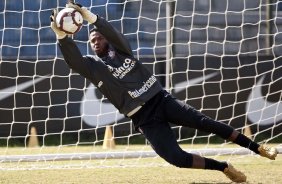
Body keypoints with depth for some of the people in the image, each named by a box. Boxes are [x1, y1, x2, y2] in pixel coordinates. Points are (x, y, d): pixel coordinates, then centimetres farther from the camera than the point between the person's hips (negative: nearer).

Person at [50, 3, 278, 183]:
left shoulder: (119, 49, 8)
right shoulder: (93, 66, 4)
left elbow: (113, 32, -14)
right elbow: (73, 59, -17)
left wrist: (89, 16, -31)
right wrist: (61, 35, -35)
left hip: (161, 99, 1)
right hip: (145, 119, -1)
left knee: (204, 122, -13)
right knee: (176, 158, -18)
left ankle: (257, 148, -4)